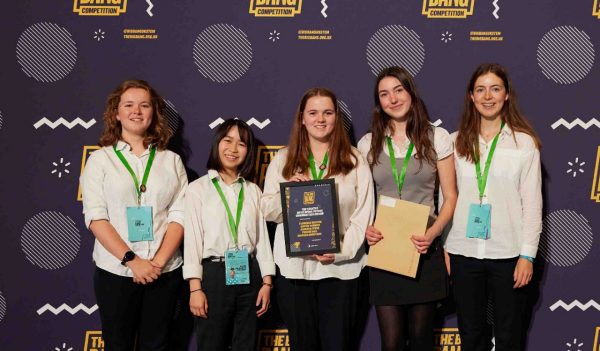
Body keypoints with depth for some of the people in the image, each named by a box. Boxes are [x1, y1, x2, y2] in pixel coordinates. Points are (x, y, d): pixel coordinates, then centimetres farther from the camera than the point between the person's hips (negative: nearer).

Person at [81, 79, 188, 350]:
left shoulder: (171, 160, 7)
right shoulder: (100, 159, 3)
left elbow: (179, 215, 1)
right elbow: (95, 217, -6)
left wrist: (158, 261, -12)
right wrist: (131, 260, -15)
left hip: (165, 271, 1)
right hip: (115, 271, -1)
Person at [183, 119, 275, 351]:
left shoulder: (253, 190, 11)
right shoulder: (198, 188, 1)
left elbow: (262, 237, 10)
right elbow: (192, 238, -4)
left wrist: (267, 282, 4)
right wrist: (195, 288, -10)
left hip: (249, 275, 3)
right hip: (214, 274, -3)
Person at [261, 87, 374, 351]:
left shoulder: (354, 160, 4)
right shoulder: (283, 159, 9)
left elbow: (363, 214, -1)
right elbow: (267, 211, 7)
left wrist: (342, 251, -14)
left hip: (340, 267, -1)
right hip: (294, 267, 2)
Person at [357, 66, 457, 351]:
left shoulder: (437, 138, 0)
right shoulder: (368, 143, 6)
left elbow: (450, 197, 0)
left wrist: (433, 232, -16)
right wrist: (366, 228, -11)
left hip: (424, 249, -1)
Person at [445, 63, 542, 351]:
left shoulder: (525, 142, -1)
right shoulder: (457, 142, 6)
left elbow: (532, 203, -2)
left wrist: (528, 254, -6)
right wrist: (443, 248, 3)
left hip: (508, 254, -2)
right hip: (463, 252, 2)